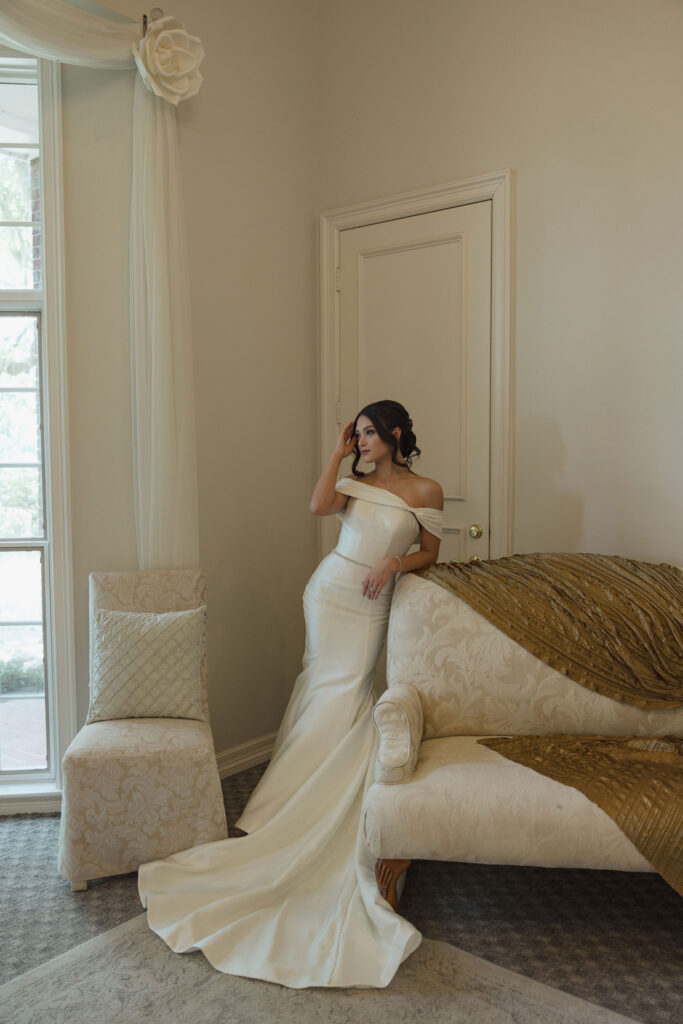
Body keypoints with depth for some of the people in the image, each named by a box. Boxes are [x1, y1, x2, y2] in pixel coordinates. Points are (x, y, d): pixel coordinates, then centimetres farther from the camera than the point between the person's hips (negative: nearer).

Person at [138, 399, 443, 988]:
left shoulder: (426, 491, 2)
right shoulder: (356, 483, 9)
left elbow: (430, 554, 5)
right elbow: (319, 506, -11)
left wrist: (394, 562, -13)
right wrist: (337, 453, -1)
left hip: (373, 604, -1)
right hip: (332, 590, 1)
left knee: (344, 697, 0)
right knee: (334, 692, 0)